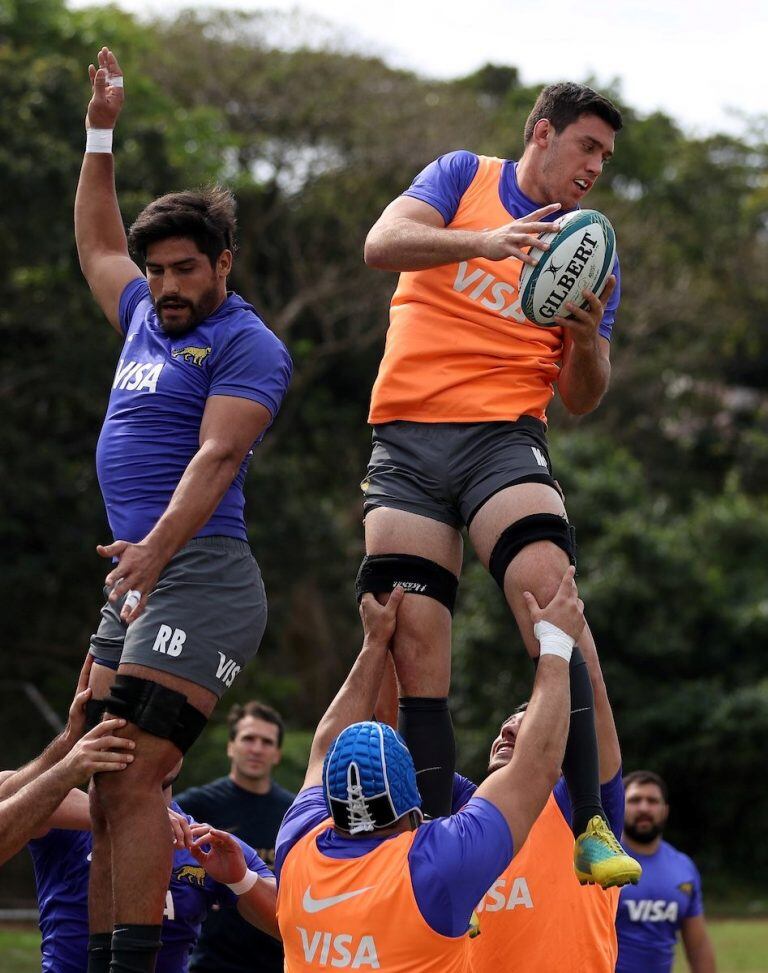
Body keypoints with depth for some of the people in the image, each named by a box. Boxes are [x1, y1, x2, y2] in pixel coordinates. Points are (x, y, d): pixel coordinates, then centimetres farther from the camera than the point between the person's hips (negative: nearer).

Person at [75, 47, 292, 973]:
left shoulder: (246, 344, -5)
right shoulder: (146, 317, 20)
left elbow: (218, 454, -19)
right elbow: (95, 244, 39)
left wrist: (156, 548, -32)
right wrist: (99, 133, 36)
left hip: (197, 577, -9)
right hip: (134, 581, 9)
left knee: (131, 778, -18)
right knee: (101, 787, 4)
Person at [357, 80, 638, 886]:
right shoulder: (463, 178, 10)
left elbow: (581, 400, 16)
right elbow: (381, 245, -9)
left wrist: (589, 340, -6)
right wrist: (483, 240, -24)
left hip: (504, 436, 0)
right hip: (407, 439, 0)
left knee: (548, 594, -26)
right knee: (414, 645, -8)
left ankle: (588, 826, -28)